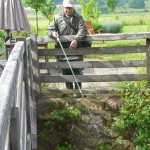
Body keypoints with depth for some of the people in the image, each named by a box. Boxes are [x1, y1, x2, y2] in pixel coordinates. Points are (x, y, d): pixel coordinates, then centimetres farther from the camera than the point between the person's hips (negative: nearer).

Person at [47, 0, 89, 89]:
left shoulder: (78, 18, 4)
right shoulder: (58, 18, 9)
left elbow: (83, 30, -10)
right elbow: (49, 29, 12)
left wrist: (76, 39, -26)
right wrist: (53, 33, -13)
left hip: (76, 49, -2)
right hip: (62, 51, 2)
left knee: (77, 71, -4)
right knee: (65, 72, 9)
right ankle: (69, 90, 24)